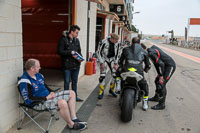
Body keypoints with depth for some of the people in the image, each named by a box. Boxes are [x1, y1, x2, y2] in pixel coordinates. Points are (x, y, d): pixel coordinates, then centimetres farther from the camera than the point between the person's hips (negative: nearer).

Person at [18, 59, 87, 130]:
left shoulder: (38, 75, 7)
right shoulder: (24, 81, -20)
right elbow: (28, 99, -24)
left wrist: (51, 92, 1)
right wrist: (46, 98, -21)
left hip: (48, 96, 10)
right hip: (39, 103, -9)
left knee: (72, 93, 4)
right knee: (62, 103, -35)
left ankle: (74, 119, 4)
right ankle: (71, 124, -9)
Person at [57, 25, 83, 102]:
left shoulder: (76, 40, 10)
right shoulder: (63, 39, -8)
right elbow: (60, 51, -13)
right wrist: (70, 52, -18)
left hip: (76, 65, 6)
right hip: (67, 65, -5)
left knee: (75, 81, 15)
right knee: (67, 81, 4)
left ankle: (75, 96, 28)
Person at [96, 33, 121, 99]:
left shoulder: (117, 43, -11)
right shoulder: (104, 42, -23)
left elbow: (117, 54, 2)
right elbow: (98, 52, -14)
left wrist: (115, 63, -2)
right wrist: (102, 63, -17)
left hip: (112, 59, 4)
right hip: (104, 58, -4)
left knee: (115, 75, -4)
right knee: (102, 75, -12)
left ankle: (112, 89, 17)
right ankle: (101, 92, 2)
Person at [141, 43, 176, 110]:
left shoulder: (151, 53, -23)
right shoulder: (152, 49, 7)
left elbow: (160, 64, -29)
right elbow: (157, 63, 13)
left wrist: (161, 76, -20)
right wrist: (159, 74, 12)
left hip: (170, 66, -10)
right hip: (167, 65, 10)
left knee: (161, 84, -12)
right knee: (157, 81, 18)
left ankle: (161, 104, -5)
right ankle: (156, 97, 34)